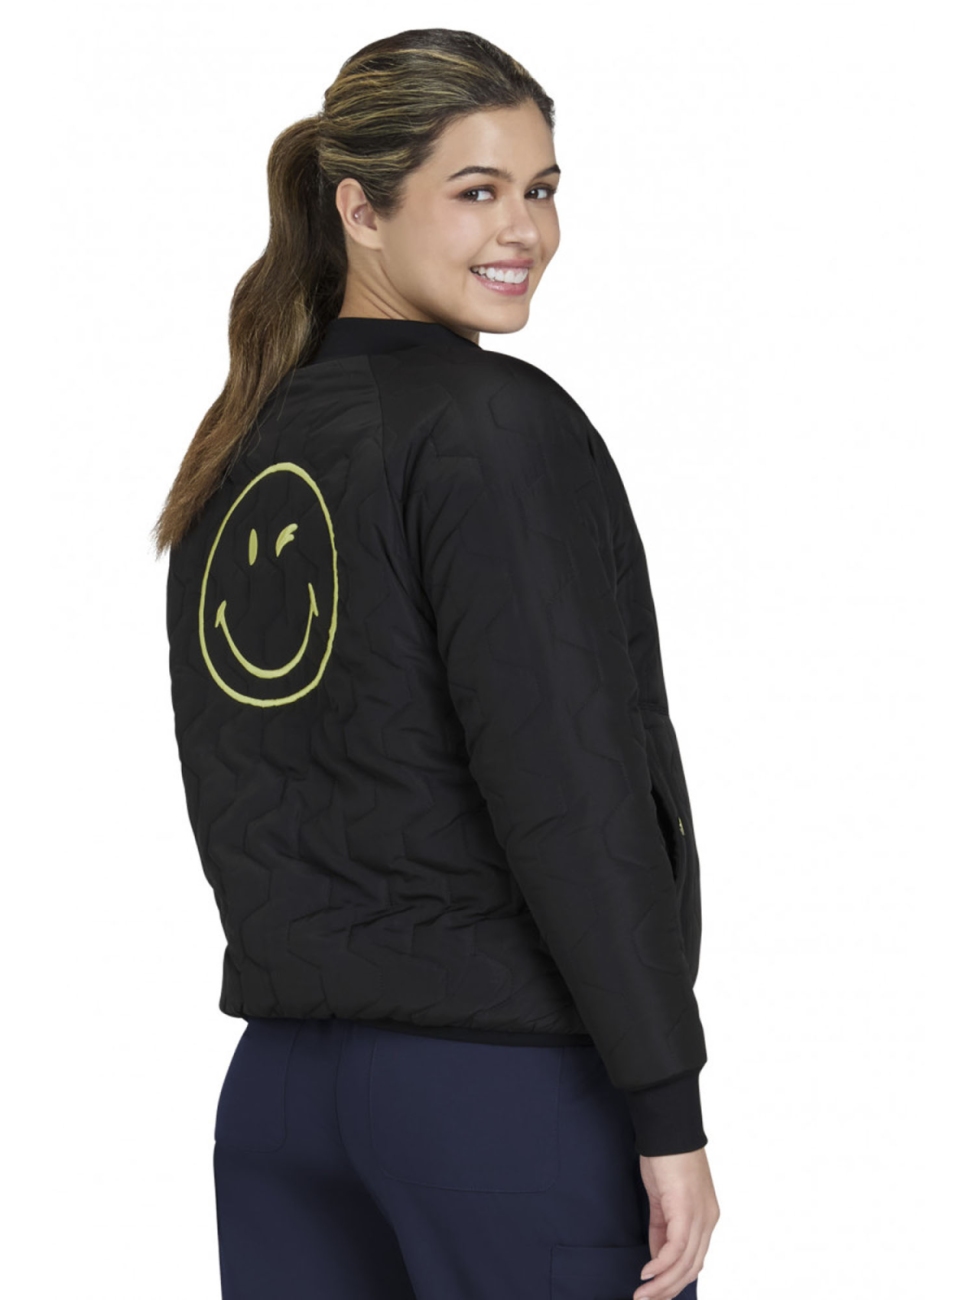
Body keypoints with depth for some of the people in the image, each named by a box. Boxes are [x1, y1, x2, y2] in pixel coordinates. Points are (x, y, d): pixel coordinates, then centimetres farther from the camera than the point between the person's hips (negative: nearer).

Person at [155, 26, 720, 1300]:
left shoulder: (237, 455, 11)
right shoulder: (497, 421, -11)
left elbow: (231, 807, 14)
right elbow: (566, 785, -18)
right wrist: (670, 1110, -15)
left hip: (275, 1083, 7)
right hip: (513, 1079, -7)